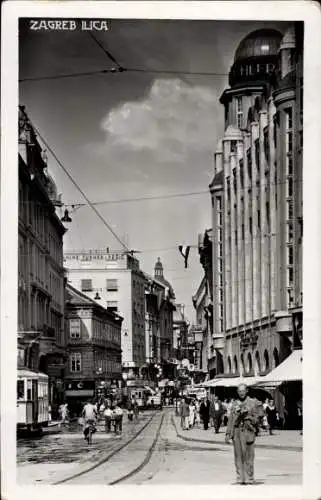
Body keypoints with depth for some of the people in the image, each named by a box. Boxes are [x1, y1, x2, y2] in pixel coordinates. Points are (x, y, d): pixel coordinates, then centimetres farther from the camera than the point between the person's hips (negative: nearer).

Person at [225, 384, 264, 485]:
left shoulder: (253, 403, 3)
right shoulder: (235, 404, 15)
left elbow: (259, 416, 3)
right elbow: (231, 420, 13)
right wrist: (228, 434, 9)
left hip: (248, 431, -4)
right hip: (236, 431, 4)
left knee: (248, 455, -5)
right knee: (238, 456, 4)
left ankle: (249, 479, 0)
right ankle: (240, 479, 9)